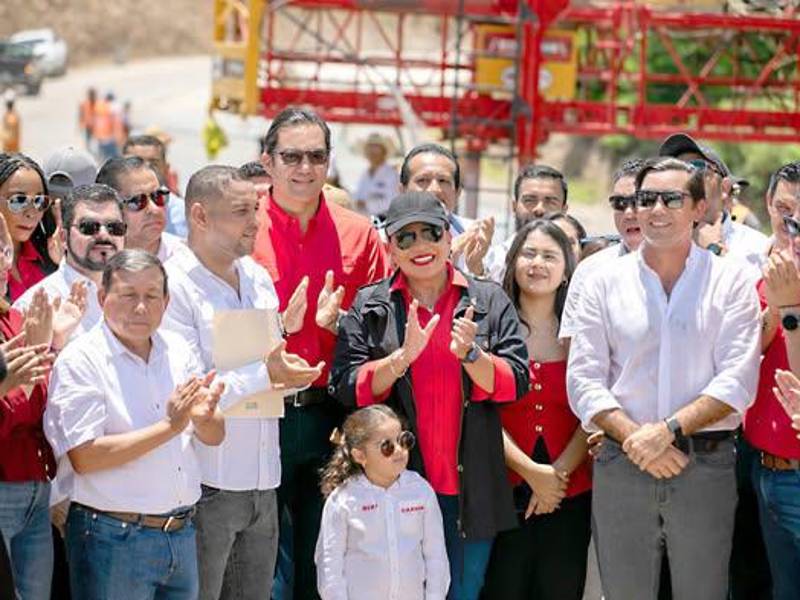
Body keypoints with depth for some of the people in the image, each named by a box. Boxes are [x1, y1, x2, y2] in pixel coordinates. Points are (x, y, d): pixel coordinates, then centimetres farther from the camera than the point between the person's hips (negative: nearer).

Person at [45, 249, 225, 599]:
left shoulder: (177, 351, 10)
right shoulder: (80, 361, -8)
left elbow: (214, 437, 9)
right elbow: (84, 457, -17)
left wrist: (204, 418, -15)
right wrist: (169, 427, -20)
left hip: (181, 533, 6)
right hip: (113, 540, -6)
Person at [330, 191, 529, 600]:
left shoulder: (489, 301, 6)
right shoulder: (369, 307, 5)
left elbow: (516, 383, 0)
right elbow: (346, 388, -3)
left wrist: (470, 353, -17)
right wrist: (403, 356, -17)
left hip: (469, 488, 1)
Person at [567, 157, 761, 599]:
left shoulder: (730, 280, 3)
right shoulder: (606, 282, 8)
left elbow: (737, 382, -5)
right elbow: (583, 380, 2)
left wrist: (669, 430, -16)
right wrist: (633, 438, -12)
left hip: (706, 464, -1)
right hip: (621, 464, 1)